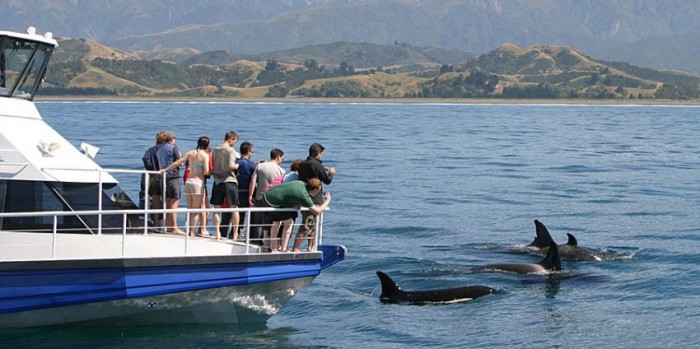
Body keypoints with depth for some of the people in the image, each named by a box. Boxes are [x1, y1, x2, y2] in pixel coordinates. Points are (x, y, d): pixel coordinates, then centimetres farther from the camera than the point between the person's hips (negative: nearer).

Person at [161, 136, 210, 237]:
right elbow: (206, 171, -15)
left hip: (188, 181, 5)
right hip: (198, 182, -5)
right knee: (196, 209, 0)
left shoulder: (190, 153, 10)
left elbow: (177, 163, 9)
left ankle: (188, 229, 7)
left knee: (189, 208, 11)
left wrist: (165, 169, 19)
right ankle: (192, 231, -3)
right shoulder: (205, 155, -4)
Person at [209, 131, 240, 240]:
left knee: (216, 209, 8)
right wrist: (237, 166, 0)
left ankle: (218, 233, 4)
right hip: (229, 181, -5)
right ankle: (235, 234, 6)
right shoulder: (231, 150, -8)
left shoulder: (215, 150, 9)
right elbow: (231, 165, -19)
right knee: (234, 208, 5)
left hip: (217, 181, 5)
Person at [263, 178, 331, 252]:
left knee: (276, 221, 26)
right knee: (289, 222, 2)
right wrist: (327, 201, 2)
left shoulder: (301, 183, 6)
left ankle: (274, 248, 33)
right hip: (272, 203, -9)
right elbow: (317, 212, -12)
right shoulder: (304, 195, -18)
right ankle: (283, 250, 0)